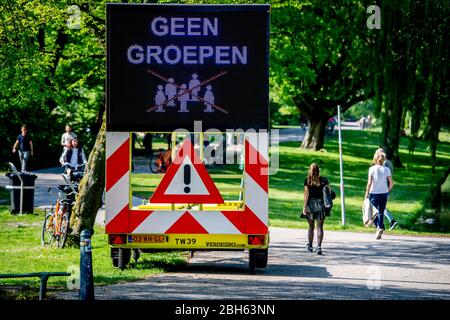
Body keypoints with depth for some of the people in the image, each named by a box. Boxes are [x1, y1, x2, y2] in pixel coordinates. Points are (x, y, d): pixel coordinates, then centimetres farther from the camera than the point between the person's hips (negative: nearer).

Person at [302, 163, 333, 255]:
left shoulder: (307, 181, -5)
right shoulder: (324, 180, -2)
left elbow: (306, 195, -7)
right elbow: (329, 192, -3)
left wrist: (304, 207, -5)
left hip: (310, 205, 0)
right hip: (321, 204, 0)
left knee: (311, 227, 15)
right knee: (320, 227, 1)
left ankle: (310, 245, 29)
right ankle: (319, 246, -10)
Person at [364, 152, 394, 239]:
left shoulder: (372, 169, -7)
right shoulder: (386, 169, 1)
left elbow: (369, 182, -11)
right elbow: (391, 183, 1)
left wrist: (367, 193, -3)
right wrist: (388, 190, 18)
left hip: (374, 193, -2)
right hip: (384, 193, 2)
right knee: (381, 212, 12)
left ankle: (379, 227, -13)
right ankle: (380, 228, 1)